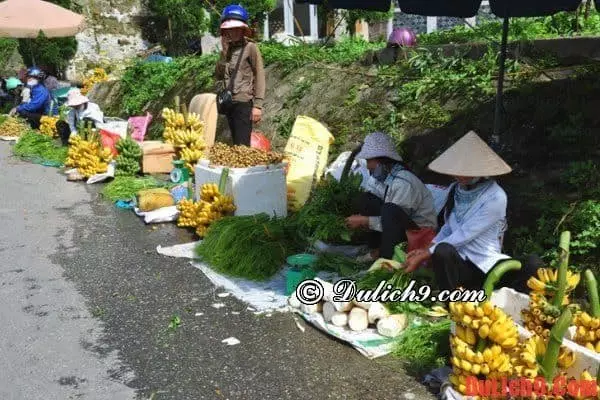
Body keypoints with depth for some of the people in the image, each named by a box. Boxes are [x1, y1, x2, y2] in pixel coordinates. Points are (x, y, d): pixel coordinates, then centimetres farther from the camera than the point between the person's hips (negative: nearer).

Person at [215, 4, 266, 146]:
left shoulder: (251, 48, -4)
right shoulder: (226, 49, 12)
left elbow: (259, 77, -8)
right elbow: (218, 75, 6)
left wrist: (257, 105, -14)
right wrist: (224, 53, -4)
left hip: (243, 102, -6)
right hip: (228, 102, 6)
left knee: (242, 145, -11)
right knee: (235, 144, 12)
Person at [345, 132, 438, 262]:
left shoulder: (403, 183, -28)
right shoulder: (379, 176, -3)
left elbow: (396, 219, -25)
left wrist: (364, 220, -22)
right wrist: (360, 220, -12)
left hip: (421, 230, -8)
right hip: (399, 226, 8)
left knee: (390, 210, -35)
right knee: (364, 200, -8)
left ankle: (387, 259, -19)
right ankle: (376, 251, 0)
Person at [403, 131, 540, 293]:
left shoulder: (495, 197, -13)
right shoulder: (454, 189, 6)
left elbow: (464, 235, -17)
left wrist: (425, 255, -14)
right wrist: (426, 250, -2)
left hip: (486, 265, -3)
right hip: (457, 263, 3)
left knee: (533, 265, -30)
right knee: (443, 250, -34)